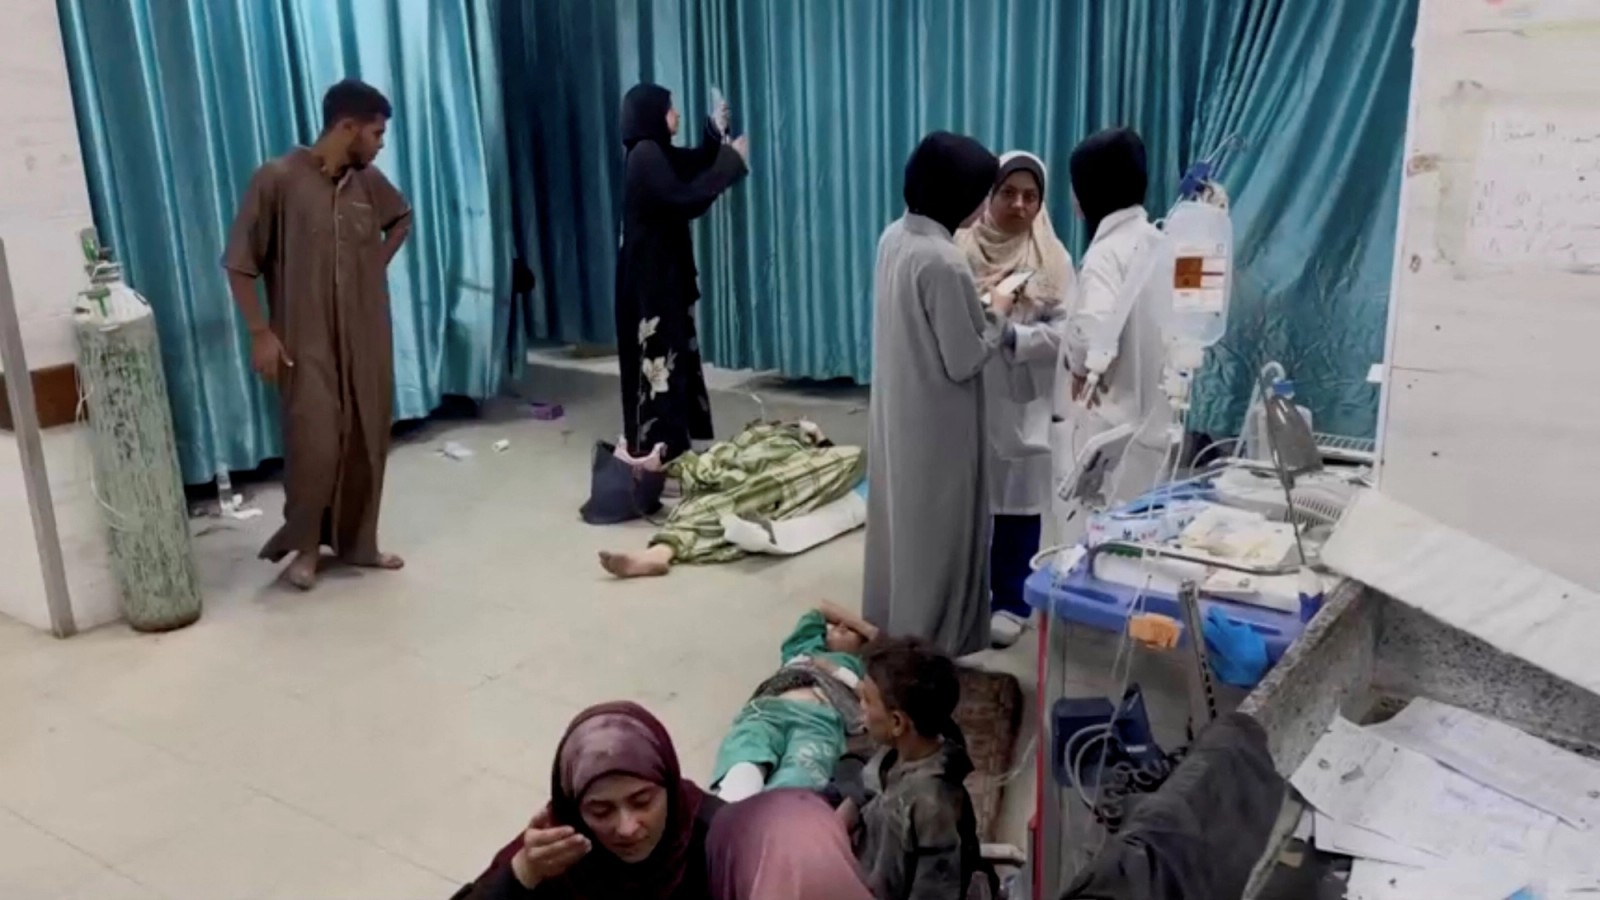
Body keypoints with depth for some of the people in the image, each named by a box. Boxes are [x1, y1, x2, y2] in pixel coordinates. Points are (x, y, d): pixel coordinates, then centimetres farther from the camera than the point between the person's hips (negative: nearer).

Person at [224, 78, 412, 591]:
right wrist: (261, 334, -12)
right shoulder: (278, 179, -12)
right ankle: (305, 544, 17)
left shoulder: (368, 182, 4)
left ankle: (358, 542, 24)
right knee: (315, 446, -6)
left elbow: (402, 219, 26)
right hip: (306, 344, -5)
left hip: (366, 338, 5)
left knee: (366, 444, 9)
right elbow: (239, 264, -9)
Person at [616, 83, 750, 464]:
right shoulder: (646, 155, -18)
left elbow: (695, 166, 26)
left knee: (671, 351, 15)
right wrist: (731, 161, -20)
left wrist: (716, 132, 11)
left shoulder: (656, 152, 12)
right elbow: (685, 199, -26)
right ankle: (657, 449, 1)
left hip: (662, 268, 10)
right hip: (650, 272, -10)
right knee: (659, 355, -6)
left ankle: (664, 442, 24)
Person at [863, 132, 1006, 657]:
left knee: (900, 527, 20)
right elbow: (964, 361, -20)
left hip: (896, 413, 9)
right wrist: (997, 313, -5)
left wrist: (974, 298, 8)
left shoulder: (894, 238, 1)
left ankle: (891, 640, 36)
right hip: (938, 423, -9)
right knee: (936, 537, 6)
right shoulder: (944, 261, -26)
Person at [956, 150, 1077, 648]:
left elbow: (1066, 330, -9)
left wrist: (1014, 335, -21)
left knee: (1018, 502, 8)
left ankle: (1010, 602, 23)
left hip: (1023, 401, 0)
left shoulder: (1052, 257, -2)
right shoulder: (960, 247, -3)